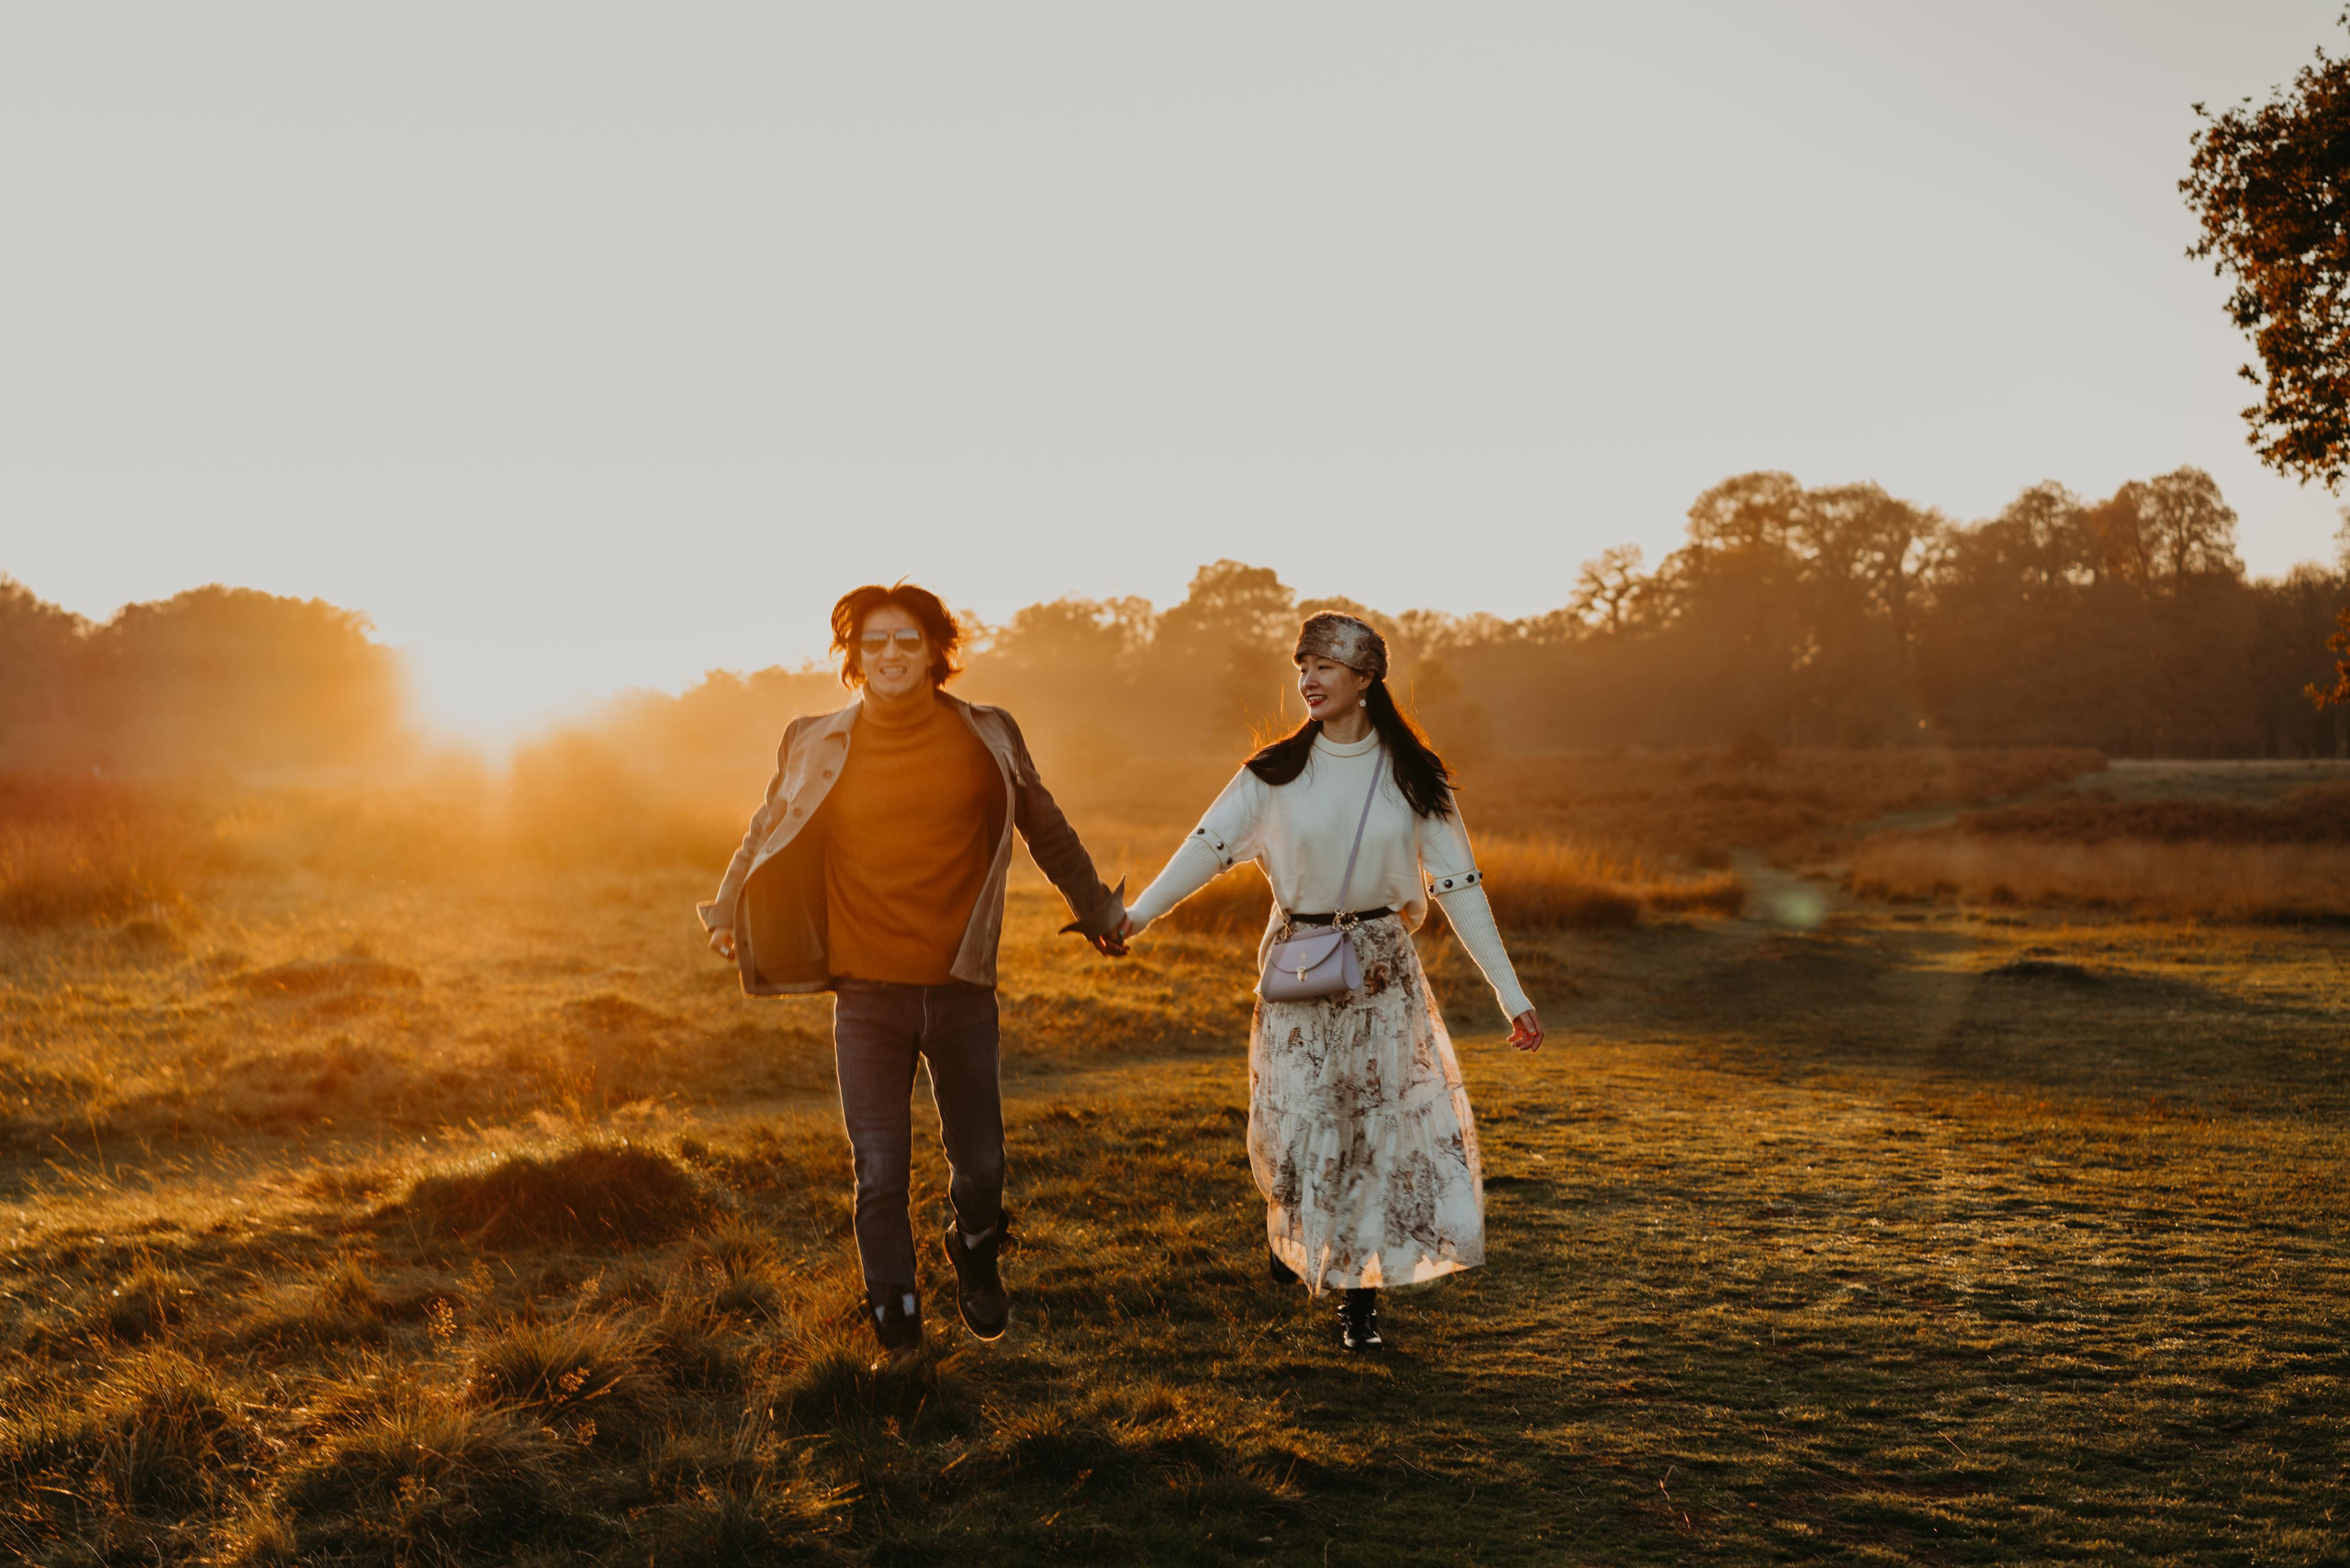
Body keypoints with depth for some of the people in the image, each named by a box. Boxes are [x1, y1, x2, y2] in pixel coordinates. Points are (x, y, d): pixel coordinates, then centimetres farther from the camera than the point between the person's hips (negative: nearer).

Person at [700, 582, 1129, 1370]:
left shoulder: (987, 737, -1)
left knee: (980, 1163, 12)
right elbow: (769, 831, 15)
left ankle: (976, 1262, 43)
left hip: (961, 987, 1)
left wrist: (1097, 910, 22)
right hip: (868, 992, -1)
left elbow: (1046, 831, 14)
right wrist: (729, 913, 13)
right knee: (879, 1175, -3)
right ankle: (898, 1333, 12)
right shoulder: (820, 745, -2)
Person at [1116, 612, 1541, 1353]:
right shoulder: (1277, 771, 0)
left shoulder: (1413, 777, -1)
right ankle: (1291, 1222, 32)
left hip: (1382, 967, 0)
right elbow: (1209, 844, -8)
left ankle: (1360, 1294, 13)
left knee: (1383, 1126, -1)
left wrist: (1513, 997, -3)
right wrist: (1134, 916, -20)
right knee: (1295, 1122, -3)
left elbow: (1459, 887, -1)